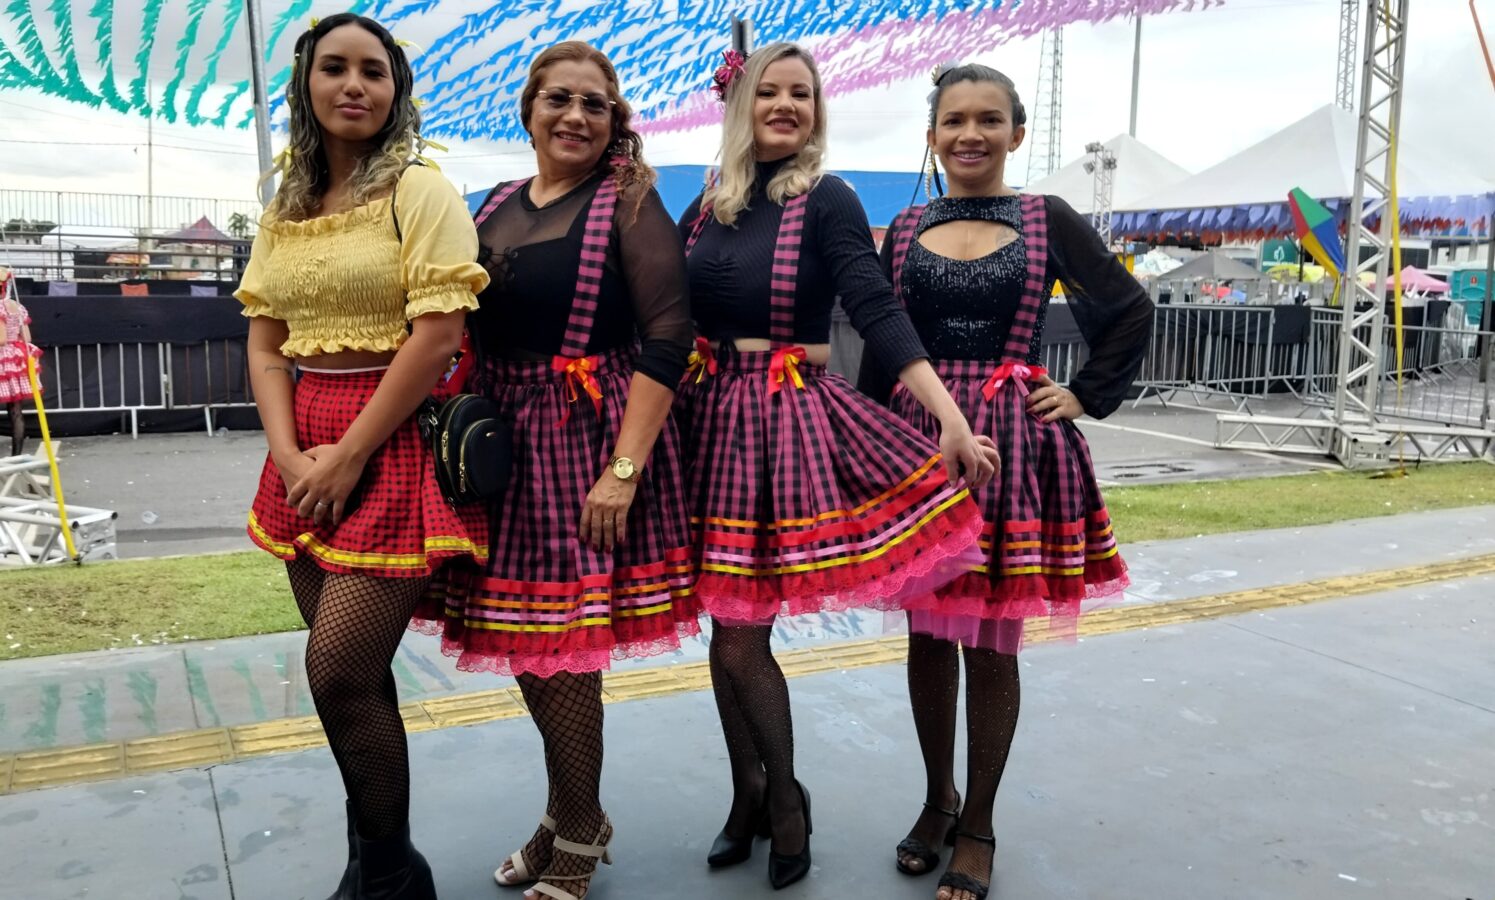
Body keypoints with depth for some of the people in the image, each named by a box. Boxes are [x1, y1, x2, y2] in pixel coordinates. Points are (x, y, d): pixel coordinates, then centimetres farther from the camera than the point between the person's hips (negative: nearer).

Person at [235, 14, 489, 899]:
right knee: (352, 675, 12)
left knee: (341, 672, -7)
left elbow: (438, 335, -15)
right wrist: (290, 454, -5)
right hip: (306, 454, 6)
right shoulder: (285, 209, 13)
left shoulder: (421, 192, -5)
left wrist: (350, 456, -14)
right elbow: (265, 343, 11)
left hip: (395, 445, -6)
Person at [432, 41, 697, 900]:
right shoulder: (498, 205, 13)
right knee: (522, 638, 12)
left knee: (564, 646, -2)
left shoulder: (628, 202, -5)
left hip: (590, 437, -6)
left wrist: (624, 469, -20)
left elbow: (667, 336, -14)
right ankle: (571, 813, 33)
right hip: (503, 439, 6)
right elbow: (472, 327, 17)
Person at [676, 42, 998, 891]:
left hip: (790, 421, -4)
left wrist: (954, 420, -26)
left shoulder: (827, 201, -5)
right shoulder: (707, 208, 9)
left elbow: (879, 313, -16)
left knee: (740, 632, -3)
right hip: (710, 416, 5)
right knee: (727, 627, 9)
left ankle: (784, 799, 22)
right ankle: (751, 798, 30)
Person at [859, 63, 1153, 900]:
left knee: (990, 643, 3)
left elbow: (1131, 311, 9)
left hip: (1012, 447, -2)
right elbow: (879, 351, 9)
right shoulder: (906, 229, 8)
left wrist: (1086, 396, 0)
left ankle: (978, 826, 20)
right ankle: (938, 799, 30)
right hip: (918, 442, 3)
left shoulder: (1049, 221, 2)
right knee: (928, 632, 10)